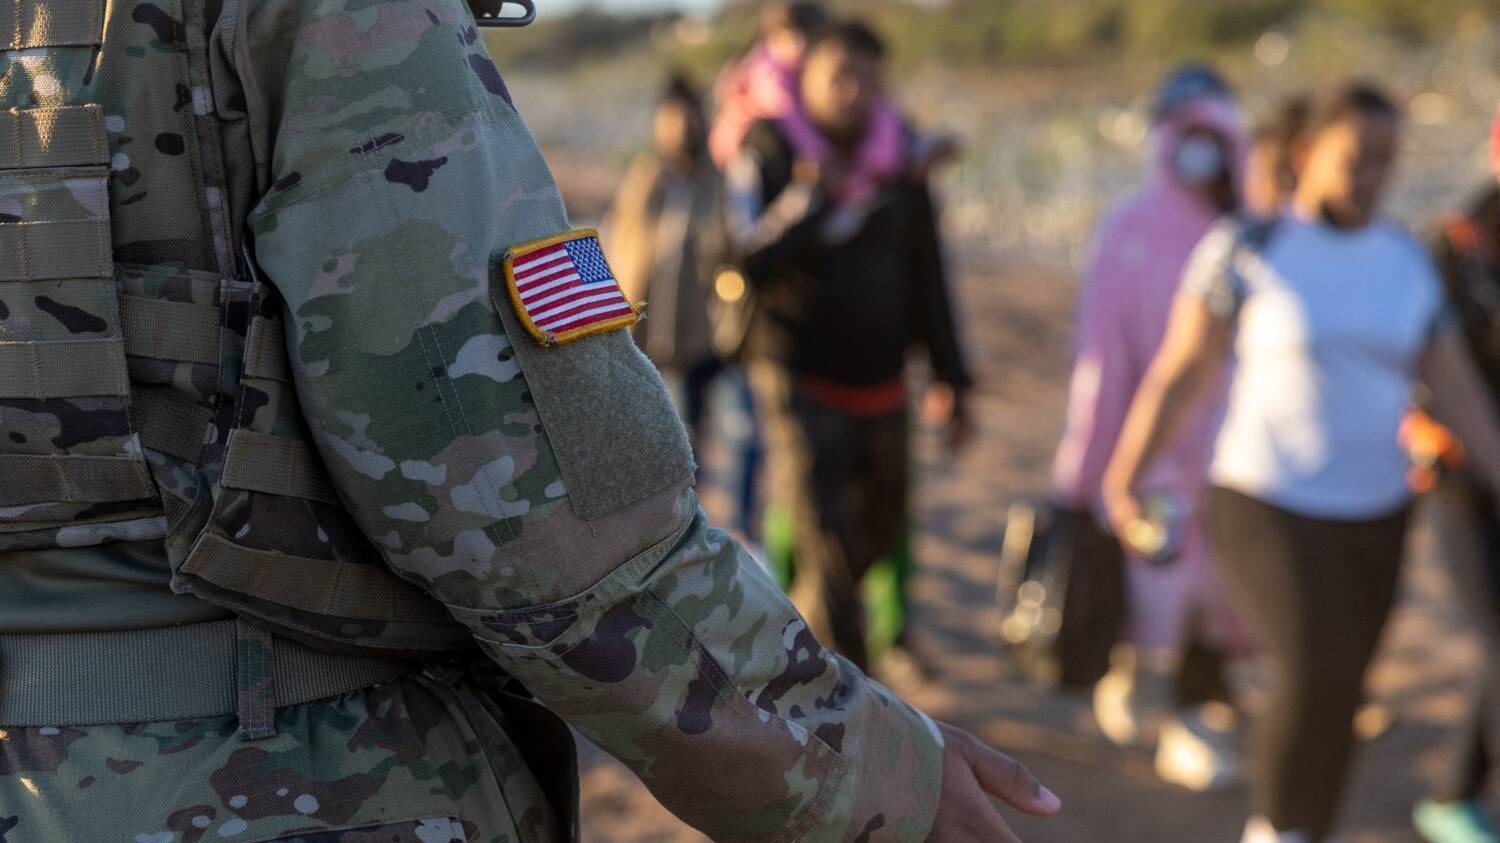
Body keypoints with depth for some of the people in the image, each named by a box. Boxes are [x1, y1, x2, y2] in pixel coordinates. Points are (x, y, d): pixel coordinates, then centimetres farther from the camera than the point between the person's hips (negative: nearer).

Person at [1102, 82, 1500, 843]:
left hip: (1374, 514, 5)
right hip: (1269, 506, -5)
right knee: (1320, 676, -21)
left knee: (1335, 697, 11)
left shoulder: (1406, 262, 4)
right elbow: (1179, 373, -6)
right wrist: (1123, 479, -2)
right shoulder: (1247, 250, -10)